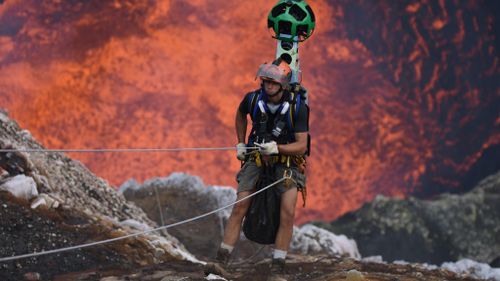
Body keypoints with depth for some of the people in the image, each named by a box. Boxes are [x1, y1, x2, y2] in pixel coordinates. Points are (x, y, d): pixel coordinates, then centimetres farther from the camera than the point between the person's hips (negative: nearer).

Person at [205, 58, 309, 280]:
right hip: (256, 159, 2)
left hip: (287, 160, -2)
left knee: (288, 213, -17)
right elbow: (240, 114, 16)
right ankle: (221, 261, -12)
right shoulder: (253, 99, -10)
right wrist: (241, 143, 10)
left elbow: (302, 145, -18)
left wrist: (277, 148, -33)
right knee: (239, 207, -11)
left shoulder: (298, 107, -18)